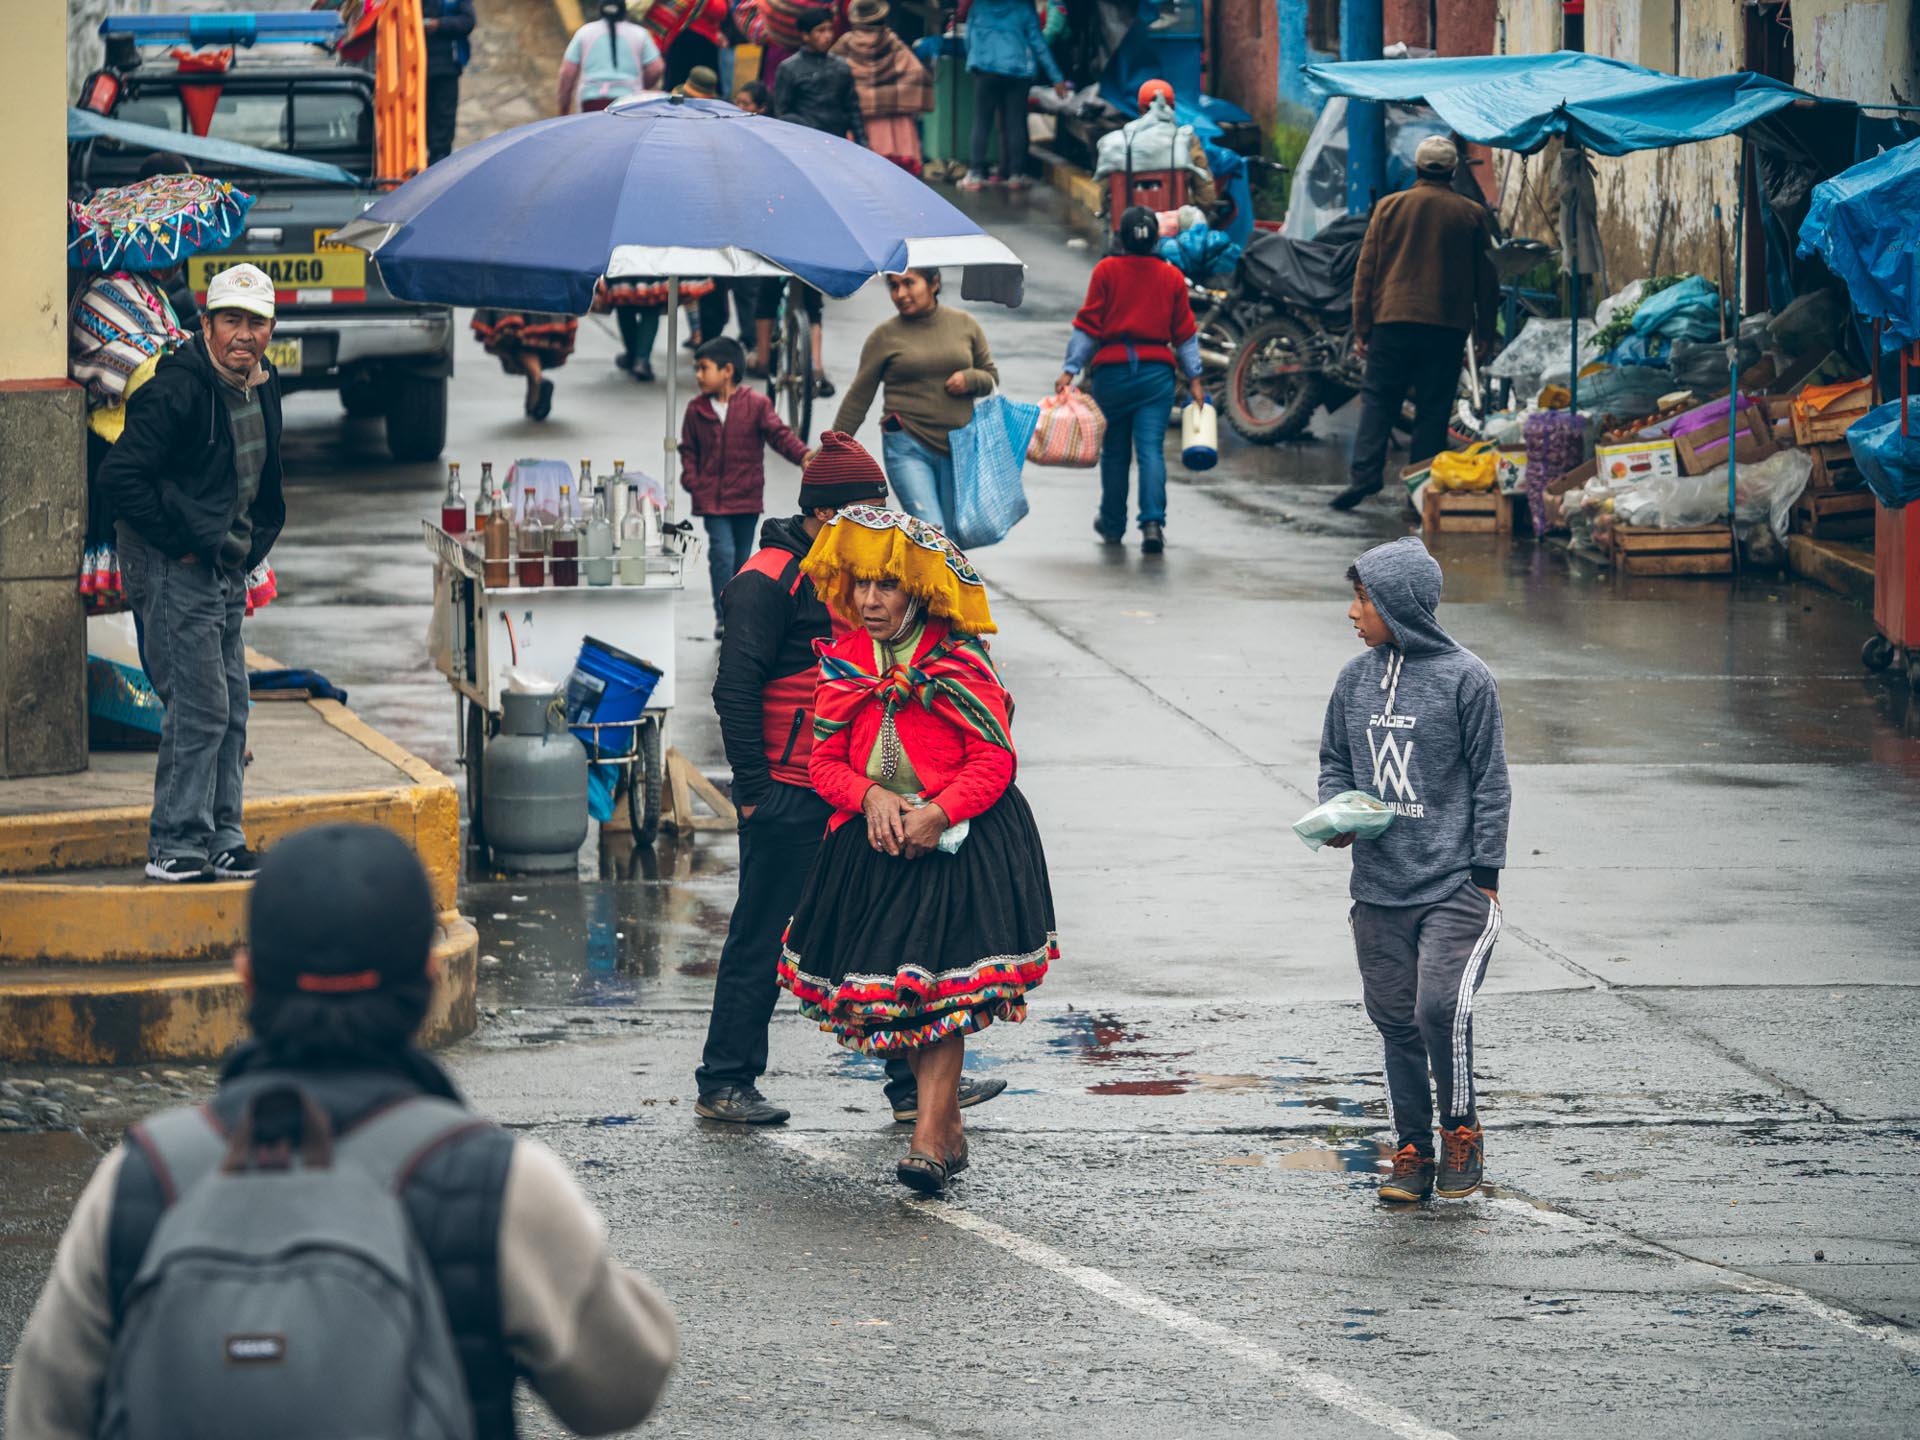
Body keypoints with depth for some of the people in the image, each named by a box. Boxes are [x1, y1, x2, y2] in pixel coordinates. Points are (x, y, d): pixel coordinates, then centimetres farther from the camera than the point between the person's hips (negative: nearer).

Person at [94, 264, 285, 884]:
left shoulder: (262, 391, 10)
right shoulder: (176, 392, -18)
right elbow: (119, 476, -22)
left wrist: (252, 546, 15)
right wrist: (180, 541, -18)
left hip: (226, 570, 9)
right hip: (174, 570, -9)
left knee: (231, 709, 11)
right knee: (199, 708, -10)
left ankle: (220, 841, 18)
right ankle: (175, 847, -5)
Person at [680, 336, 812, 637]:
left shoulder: (756, 405, -2)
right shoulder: (697, 409, 4)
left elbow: (779, 434, -5)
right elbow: (688, 450, 12)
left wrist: (802, 455, -23)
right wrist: (691, 480, -3)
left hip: (746, 498, 0)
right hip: (711, 497, 0)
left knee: (742, 557, 10)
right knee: (722, 552, -14)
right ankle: (723, 617, -10)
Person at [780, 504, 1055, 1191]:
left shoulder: (960, 660, -4)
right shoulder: (844, 662, 9)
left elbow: (995, 761, -6)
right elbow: (825, 761, 10)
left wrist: (939, 813, -20)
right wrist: (870, 795, -11)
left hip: (956, 836, -5)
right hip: (874, 840, 5)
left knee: (940, 988, -15)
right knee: (888, 994, 6)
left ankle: (929, 1138, -17)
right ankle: (948, 1123, 22)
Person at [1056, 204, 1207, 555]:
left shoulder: (1106, 271, -3)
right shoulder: (1172, 277, 4)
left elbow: (1088, 326, -4)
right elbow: (1185, 333, 7)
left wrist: (1070, 369, -2)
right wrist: (1194, 379, 12)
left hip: (1112, 370, -1)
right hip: (1157, 371, 1)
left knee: (1114, 451, 11)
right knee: (1152, 449, -3)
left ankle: (1113, 525, 22)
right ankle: (1153, 522, -18)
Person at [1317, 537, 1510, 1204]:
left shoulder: (1465, 678, -7)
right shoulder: (1356, 678, 7)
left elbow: (1490, 784, -3)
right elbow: (1335, 761, 19)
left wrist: (1485, 875, -5)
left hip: (1454, 888, -5)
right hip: (1379, 891, 5)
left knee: (1442, 1008, -16)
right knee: (1396, 1022, 7)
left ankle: (1461, 1132, 5)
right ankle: (1412, 1154, 18)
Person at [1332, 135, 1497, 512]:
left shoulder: (1389, 208, 3)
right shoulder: (1471, 215, 4)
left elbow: (1366, 269, 4)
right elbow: (1486, 279, 8)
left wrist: (1361, 326, 8)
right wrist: (1485, 334, 16)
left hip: (1392, 322, 0)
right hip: (1448, 325, 0)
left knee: (1378, 399, 4)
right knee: (1433, 407, 4)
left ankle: (1365, 472, -12)